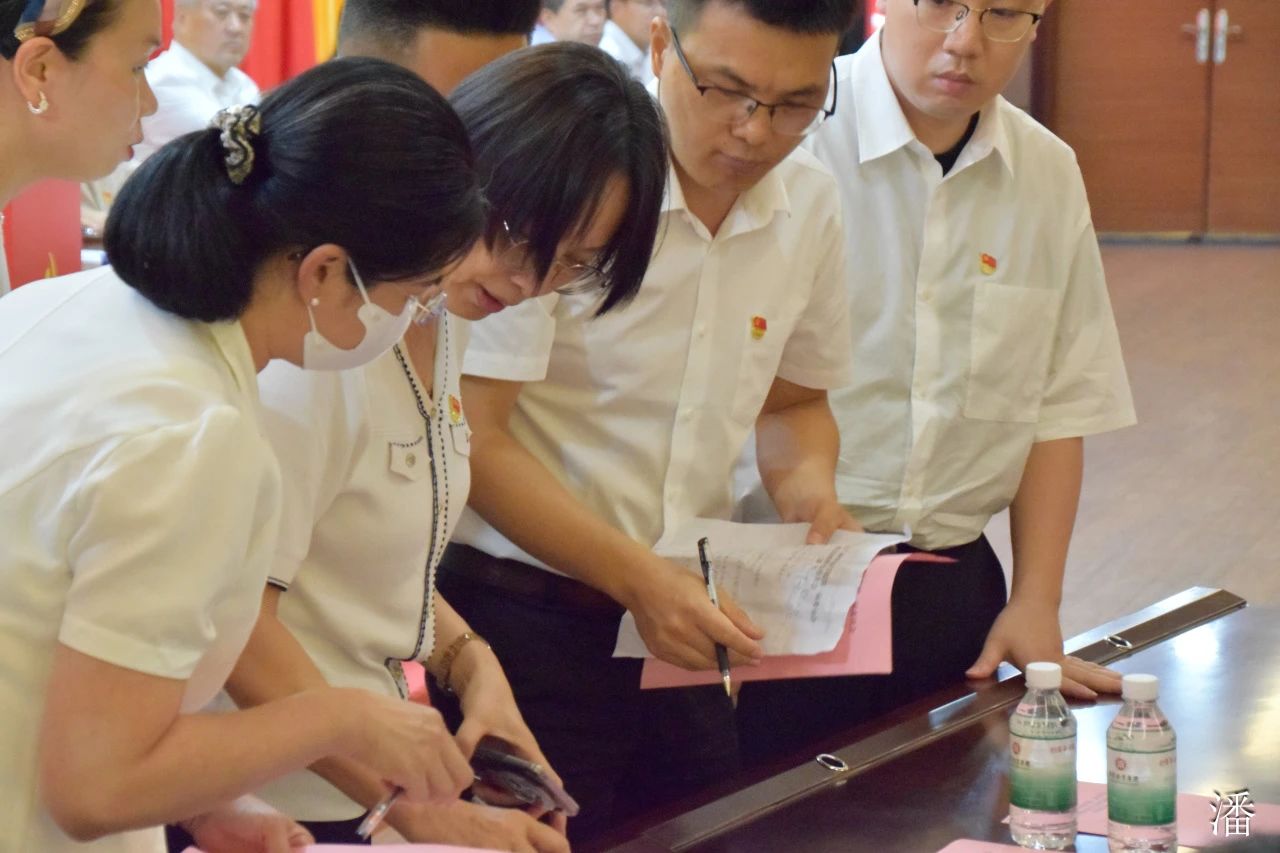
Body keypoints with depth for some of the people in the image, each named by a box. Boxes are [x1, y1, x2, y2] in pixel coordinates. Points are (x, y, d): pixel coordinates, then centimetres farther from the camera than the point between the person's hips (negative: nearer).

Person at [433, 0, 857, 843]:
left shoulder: (809, 203, 2)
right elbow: (473, 438, -17)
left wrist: (807, 481, -4)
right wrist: (638, 577, -24)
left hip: (681, 622, 6)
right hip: (525, 617, -6)